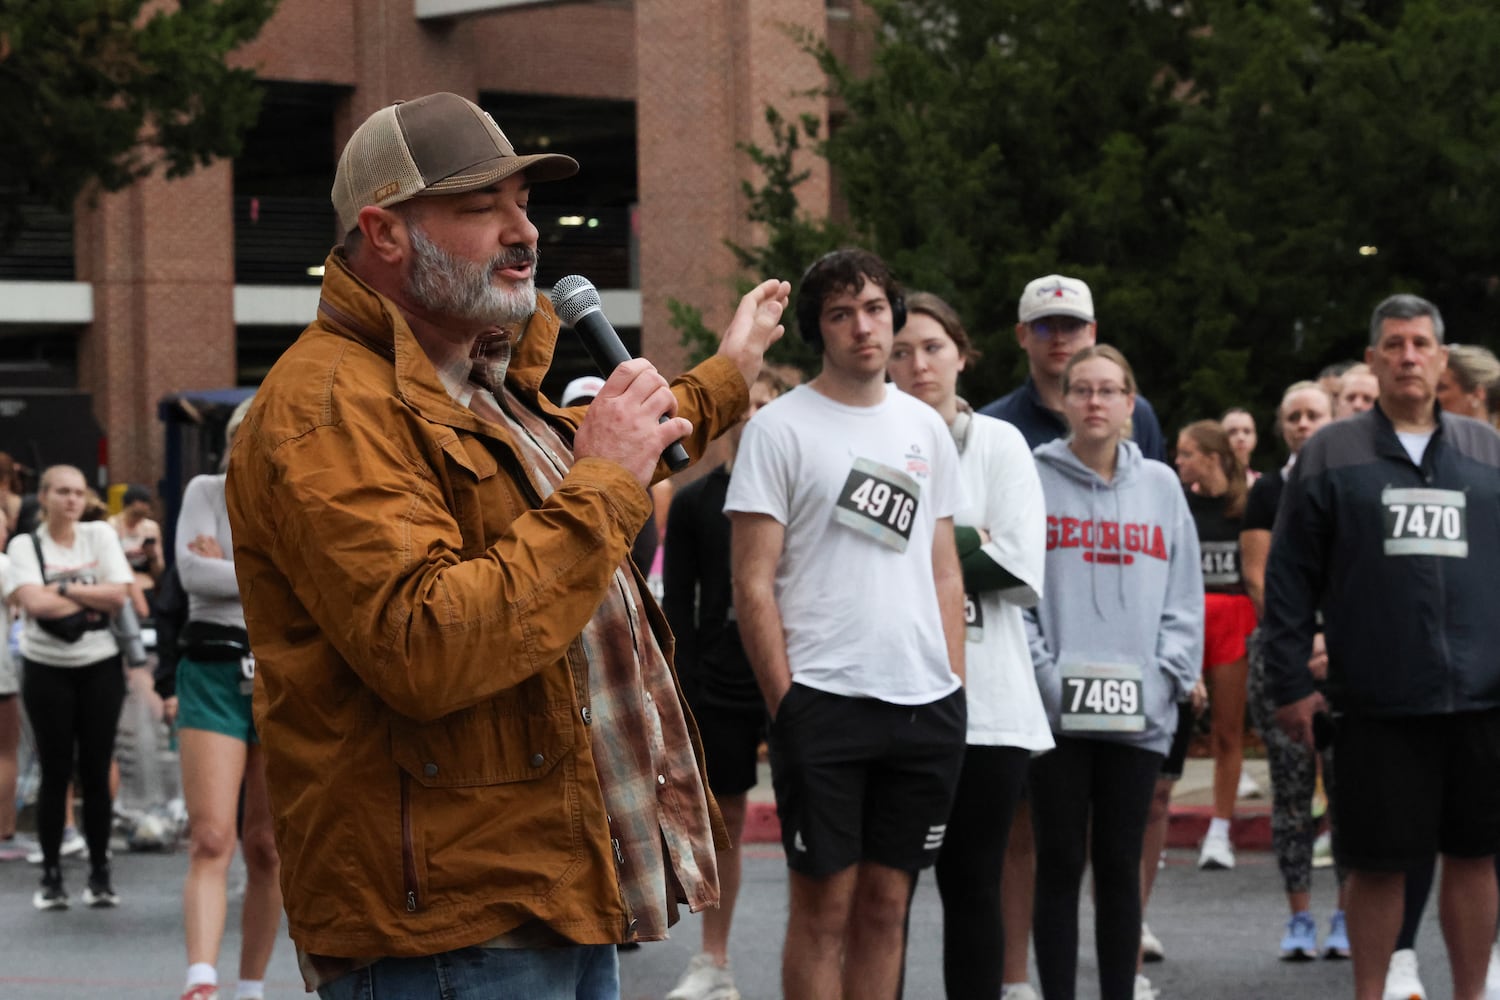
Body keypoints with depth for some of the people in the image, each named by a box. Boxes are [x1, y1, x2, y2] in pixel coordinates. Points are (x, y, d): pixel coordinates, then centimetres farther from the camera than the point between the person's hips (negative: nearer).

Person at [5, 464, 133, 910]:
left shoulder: (100, 536, 5)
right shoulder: (25, 545, 0)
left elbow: (118, 594, -6)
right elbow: (34, 601, -15)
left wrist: (62, 590, -11)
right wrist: (90, 602, -11)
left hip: (100, 667, 1)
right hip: (47, 669, -1)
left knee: (96, 772, 1)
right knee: (55, 773, 0)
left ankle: (100, 873, 9)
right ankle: (51, 875, 7)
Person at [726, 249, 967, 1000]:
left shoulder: (926, 428, 13)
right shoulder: (780, 428, -2)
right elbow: (753, 583, -5)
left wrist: (955, 686, 8)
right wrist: (785, 704, -11)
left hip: (925, 704, 5)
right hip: (823, 703, -5)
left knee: (886, 901, 9)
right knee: (823, 903, -2)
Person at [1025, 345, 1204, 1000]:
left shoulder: (1160, 486, 12)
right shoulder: (1033, 479, 2)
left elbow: (1184, 600, 11)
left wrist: (1166, 676, -2)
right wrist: (1043, 675, -12)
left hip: (1139, 715, 2)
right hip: (1055, 711, -2)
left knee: (1120, 865, 6)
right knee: (1059, 863, 1)